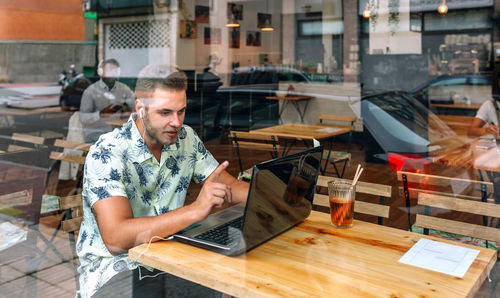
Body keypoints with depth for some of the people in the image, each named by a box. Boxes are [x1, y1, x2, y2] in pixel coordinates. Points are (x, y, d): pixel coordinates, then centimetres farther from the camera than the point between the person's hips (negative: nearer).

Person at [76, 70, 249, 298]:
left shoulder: (186, 138, 0)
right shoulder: (106, 153, -19)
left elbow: (228, 185, 7)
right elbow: (115, 238, -30)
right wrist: (195, 211, -37)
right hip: (112, 263, -5)